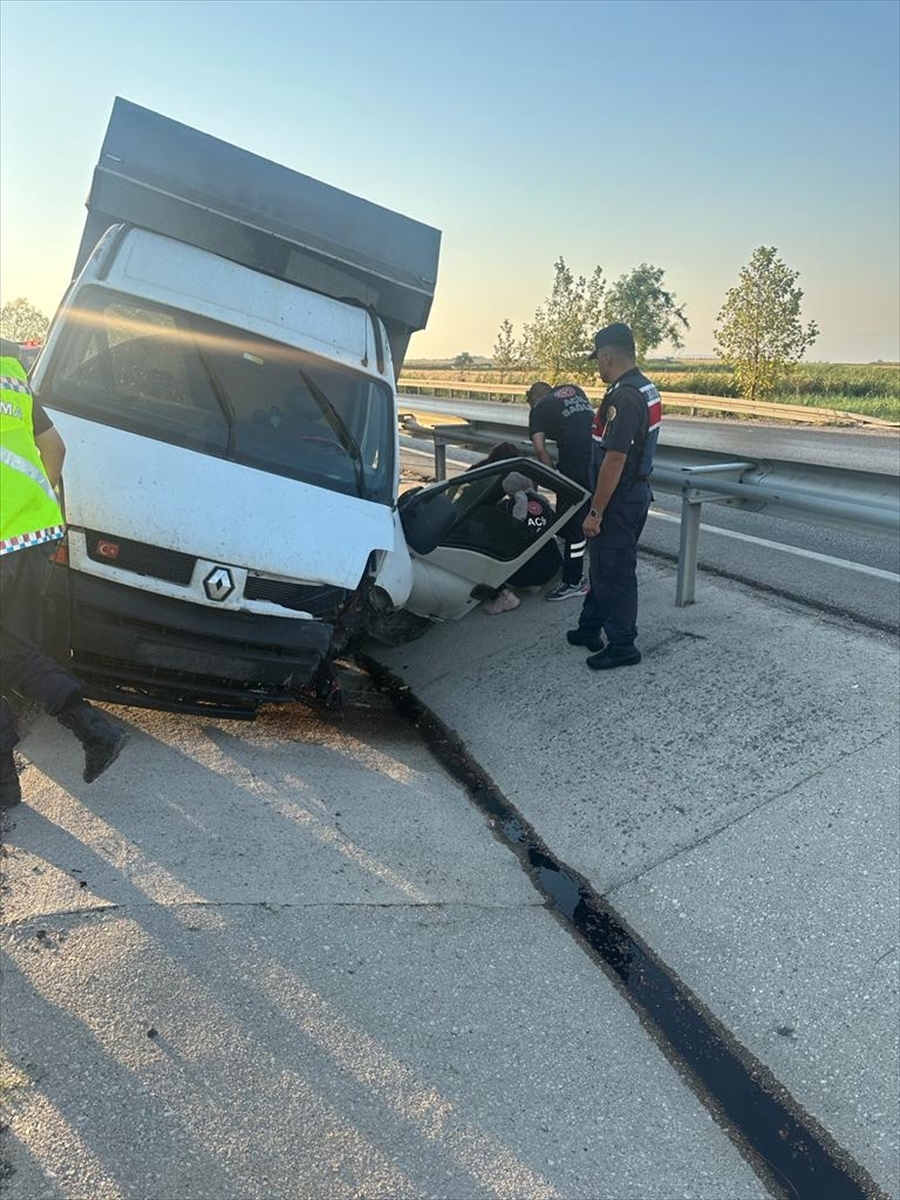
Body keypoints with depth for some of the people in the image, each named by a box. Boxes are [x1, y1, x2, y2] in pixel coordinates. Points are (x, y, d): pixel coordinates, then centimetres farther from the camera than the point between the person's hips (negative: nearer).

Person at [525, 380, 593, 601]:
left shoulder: (538, 409, 9)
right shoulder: (572, 389, 24)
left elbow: (539, 449, -3)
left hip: (575, 460, -6)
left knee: (573, 519, 2)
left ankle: (573, 582, 8)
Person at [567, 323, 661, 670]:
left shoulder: (623, 397, -23)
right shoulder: (647, 389, 9)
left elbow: (614, 460, -26)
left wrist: (595, 511, -21)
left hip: (618, 500, -10)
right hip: (637, 492, 10)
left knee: (614, 572, 2)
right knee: (603, 565, 19)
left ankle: (622, 646, 14)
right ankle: (590, 628, 32)